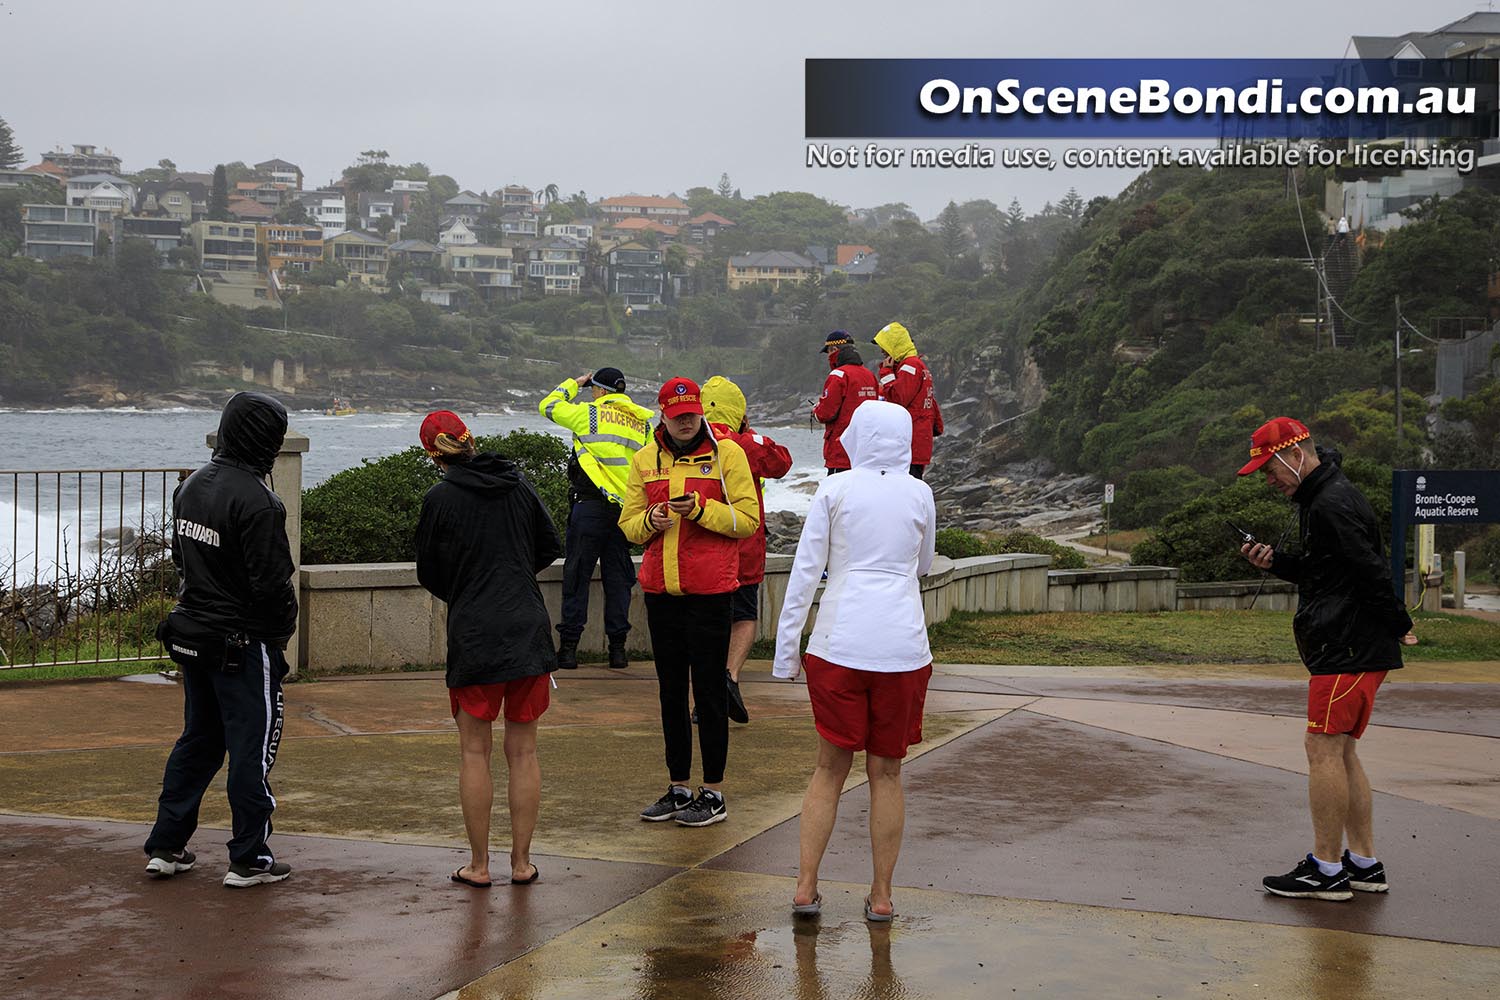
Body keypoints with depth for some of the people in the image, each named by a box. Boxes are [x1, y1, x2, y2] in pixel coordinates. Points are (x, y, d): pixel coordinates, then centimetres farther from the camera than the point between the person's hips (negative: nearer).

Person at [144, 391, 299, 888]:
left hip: (192, 635, 8)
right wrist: (284, 624, -3)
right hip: (245, 642, -8)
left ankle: (165, 846, 23)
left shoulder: (191, 486, 6)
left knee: (198, 739, 19)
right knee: (253, 747, 2)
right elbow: (271, 581, -20)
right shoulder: (256, 501, -21)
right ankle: (250, 859, 8)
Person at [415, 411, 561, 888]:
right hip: (529, 632, 3)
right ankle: (521, 862, 15)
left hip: (473, 636, -3)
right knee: (523, 750, 10)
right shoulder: (518, 484, 4)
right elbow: (549, 547, 14)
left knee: (474, 751, 7)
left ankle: (479, 866, 12)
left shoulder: (439, 499, -7)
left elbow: (429, 574, 2)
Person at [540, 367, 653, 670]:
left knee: (577, 573, 2)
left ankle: (569, 646, 2)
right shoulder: (643, 421, 12)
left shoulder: (590, 413, -2)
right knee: (618, 576, 9)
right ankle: (618, 647, 9)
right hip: (627, 508, 4)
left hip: (591, 504, -4)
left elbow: (549, 406, 8)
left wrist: (572, 384, 23)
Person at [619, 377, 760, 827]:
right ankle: (678, 787, 21)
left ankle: (713, 793, 7)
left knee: (708, 690, -1)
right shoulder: (645, 460, 10)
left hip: (709, 590, -5)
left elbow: (748, 519, -6)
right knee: (670, 689, 11)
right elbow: (629, 524, 11)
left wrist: (700, 509, -19)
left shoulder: (726, 452, -2)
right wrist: (651, 520, -10)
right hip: (660, 590, 5)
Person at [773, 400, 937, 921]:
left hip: (840, 641, -1)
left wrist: (786, 647, 4)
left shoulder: (834, 489, 0)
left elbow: (805, 570, -1)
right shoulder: (920, 494, 5)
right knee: (886, 771, 10)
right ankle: (881, 894, 13)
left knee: (830, 767, 10)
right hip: (902, 642, 1)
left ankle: (806, 886, 8)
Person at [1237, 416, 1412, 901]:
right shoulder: (1322, 497, 17)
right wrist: (1276, 561, 10)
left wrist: (1396, 626, -11)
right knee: (1340, 752, 13)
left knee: (1323, 750, -7)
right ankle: (1364, 865, 19)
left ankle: (1326, 871, -2)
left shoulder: (1332, 505, -18)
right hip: (1344, 648, 11)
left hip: (1349, 649, -11)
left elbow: (1371, 572, -21)